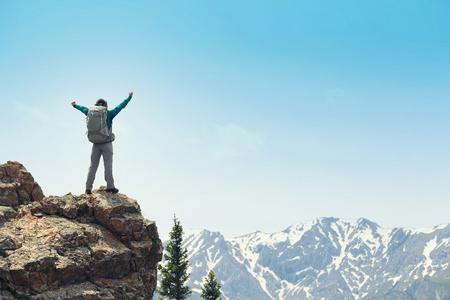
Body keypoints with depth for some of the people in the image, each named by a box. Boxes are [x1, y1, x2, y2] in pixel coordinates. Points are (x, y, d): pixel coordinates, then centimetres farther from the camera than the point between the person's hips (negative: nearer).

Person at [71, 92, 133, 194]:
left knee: (93, 166, 3)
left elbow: (83, 109, 28)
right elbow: (121, 106, 7)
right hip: (106, 143, -3)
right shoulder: (109, 114, 0)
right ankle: (110, 186, -13)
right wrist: (129, 97, 19)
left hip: (96, 144, 3)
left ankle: (88, 188, 0)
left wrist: (75, 105, 47)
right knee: (108, 165, -6)